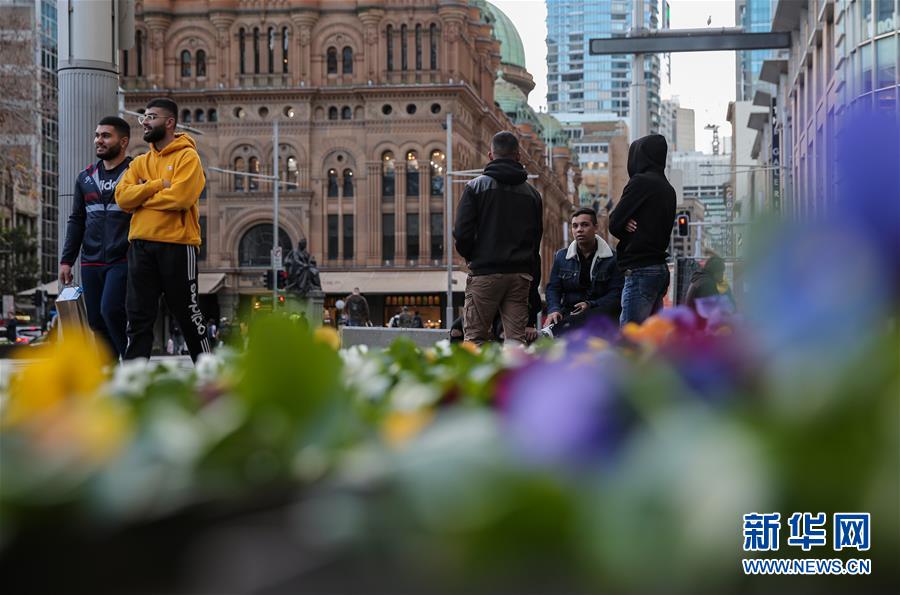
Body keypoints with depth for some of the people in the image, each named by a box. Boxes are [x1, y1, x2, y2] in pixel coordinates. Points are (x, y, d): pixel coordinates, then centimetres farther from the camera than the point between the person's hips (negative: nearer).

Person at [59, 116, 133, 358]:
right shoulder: (86, 178, 17)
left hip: (122, 261, -6)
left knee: (111, 311, -21)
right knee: (97, 323, 6)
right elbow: (76, 221, 20)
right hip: (91, 263, 6)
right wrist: (66, 260, 12)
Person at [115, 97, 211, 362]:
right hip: (141, 245, 5)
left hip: (177, 244, -5)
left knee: (188, 314, 3)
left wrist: (141, 196, -6)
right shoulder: (140, 163, 17)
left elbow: (180, 196, -18)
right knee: (138, 316, 3)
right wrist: (157, 185, -10)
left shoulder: (187, 157, -2)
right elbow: (122, 196, 2)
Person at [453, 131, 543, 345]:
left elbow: (462, 233, -7)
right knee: (516, 337, 3)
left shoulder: (476, 187, -1)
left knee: (475, 337, 0)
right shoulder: (532, 193, 12)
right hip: (520, 273, 3)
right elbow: (537, 237, 12)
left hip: (485, 271, -3)